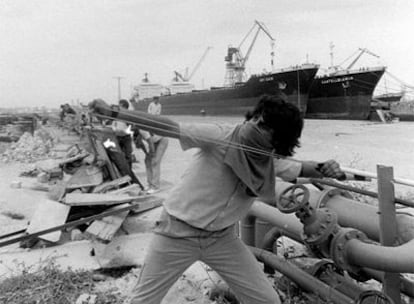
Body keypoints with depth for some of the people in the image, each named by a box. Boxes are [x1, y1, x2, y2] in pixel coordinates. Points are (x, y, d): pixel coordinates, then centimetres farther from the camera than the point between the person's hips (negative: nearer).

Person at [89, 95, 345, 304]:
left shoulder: (273, 163, -6)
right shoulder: (221, 137, -22)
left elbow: (298, 168, 10)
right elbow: (167, 126, -24)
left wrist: (324, 169, -13)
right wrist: (113, 113, -30)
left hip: (223, 239, 4)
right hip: (177, 233, -4)